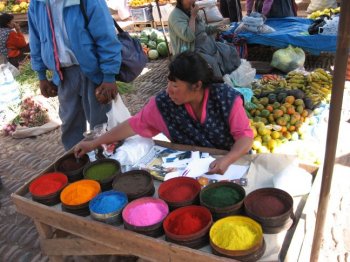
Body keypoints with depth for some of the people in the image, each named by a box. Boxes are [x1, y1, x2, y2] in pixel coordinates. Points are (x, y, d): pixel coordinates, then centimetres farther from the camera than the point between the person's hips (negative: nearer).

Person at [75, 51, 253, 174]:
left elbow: (245, 136, -17)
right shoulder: (163, 104, -13)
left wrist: (227, 160, -35)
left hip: (230, 166, -2)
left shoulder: (227, 99, -18)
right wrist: (94, 143, -7)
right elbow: (133, 125, -6)